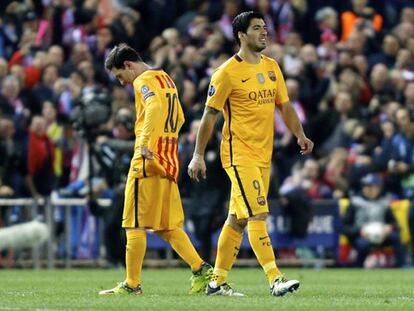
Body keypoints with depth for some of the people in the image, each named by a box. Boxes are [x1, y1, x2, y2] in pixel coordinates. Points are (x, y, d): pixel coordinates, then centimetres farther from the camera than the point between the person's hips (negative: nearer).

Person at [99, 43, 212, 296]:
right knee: (166, 226, 10)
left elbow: (155, 106, -27)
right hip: (169, 162, 9)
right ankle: (201, 269, -2)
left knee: (135, 225, -3)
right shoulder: (166, 79, 21)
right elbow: (179, 119, 29)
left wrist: (144, 141, -33)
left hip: (147, 161, -9)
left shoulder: (143, 81, -7)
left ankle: (132, 284, -1)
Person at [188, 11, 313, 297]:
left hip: (263, 155, 7)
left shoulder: (272, 67, 12)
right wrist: (198, 156, -7)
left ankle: (217, 281, 19)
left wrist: (300, 135, 1)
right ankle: (275, 280, -19)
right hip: (239, 153, -7)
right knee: (258, 214, -15)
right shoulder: (228, 72, -9)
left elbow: (284, 105, 17)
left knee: (238, 219, 11)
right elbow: (210, 115, -6)